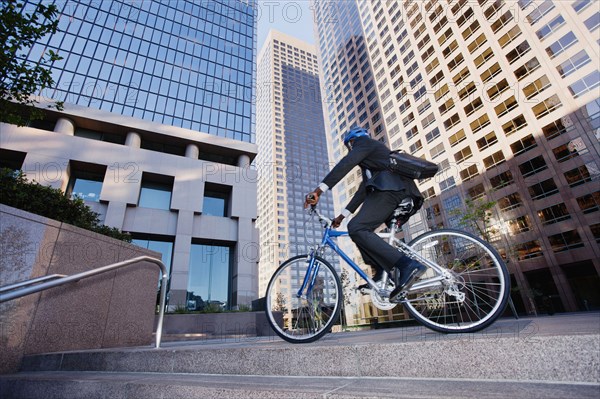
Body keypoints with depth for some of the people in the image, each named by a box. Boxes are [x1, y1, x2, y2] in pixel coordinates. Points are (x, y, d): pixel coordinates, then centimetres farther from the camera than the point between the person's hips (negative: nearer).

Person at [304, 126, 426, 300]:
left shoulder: (365, 142, 11)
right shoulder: (369, 158, 38)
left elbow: (345, 164, -9)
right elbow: (363, 190, 33)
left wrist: (318, 190, -18)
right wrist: (342, 215, 31)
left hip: (390, 188, -10)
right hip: (402, 195, 10)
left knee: (357, 229, -20)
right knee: (360, 229, 13)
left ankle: (408, 266, -27)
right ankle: (382, 275, 4)